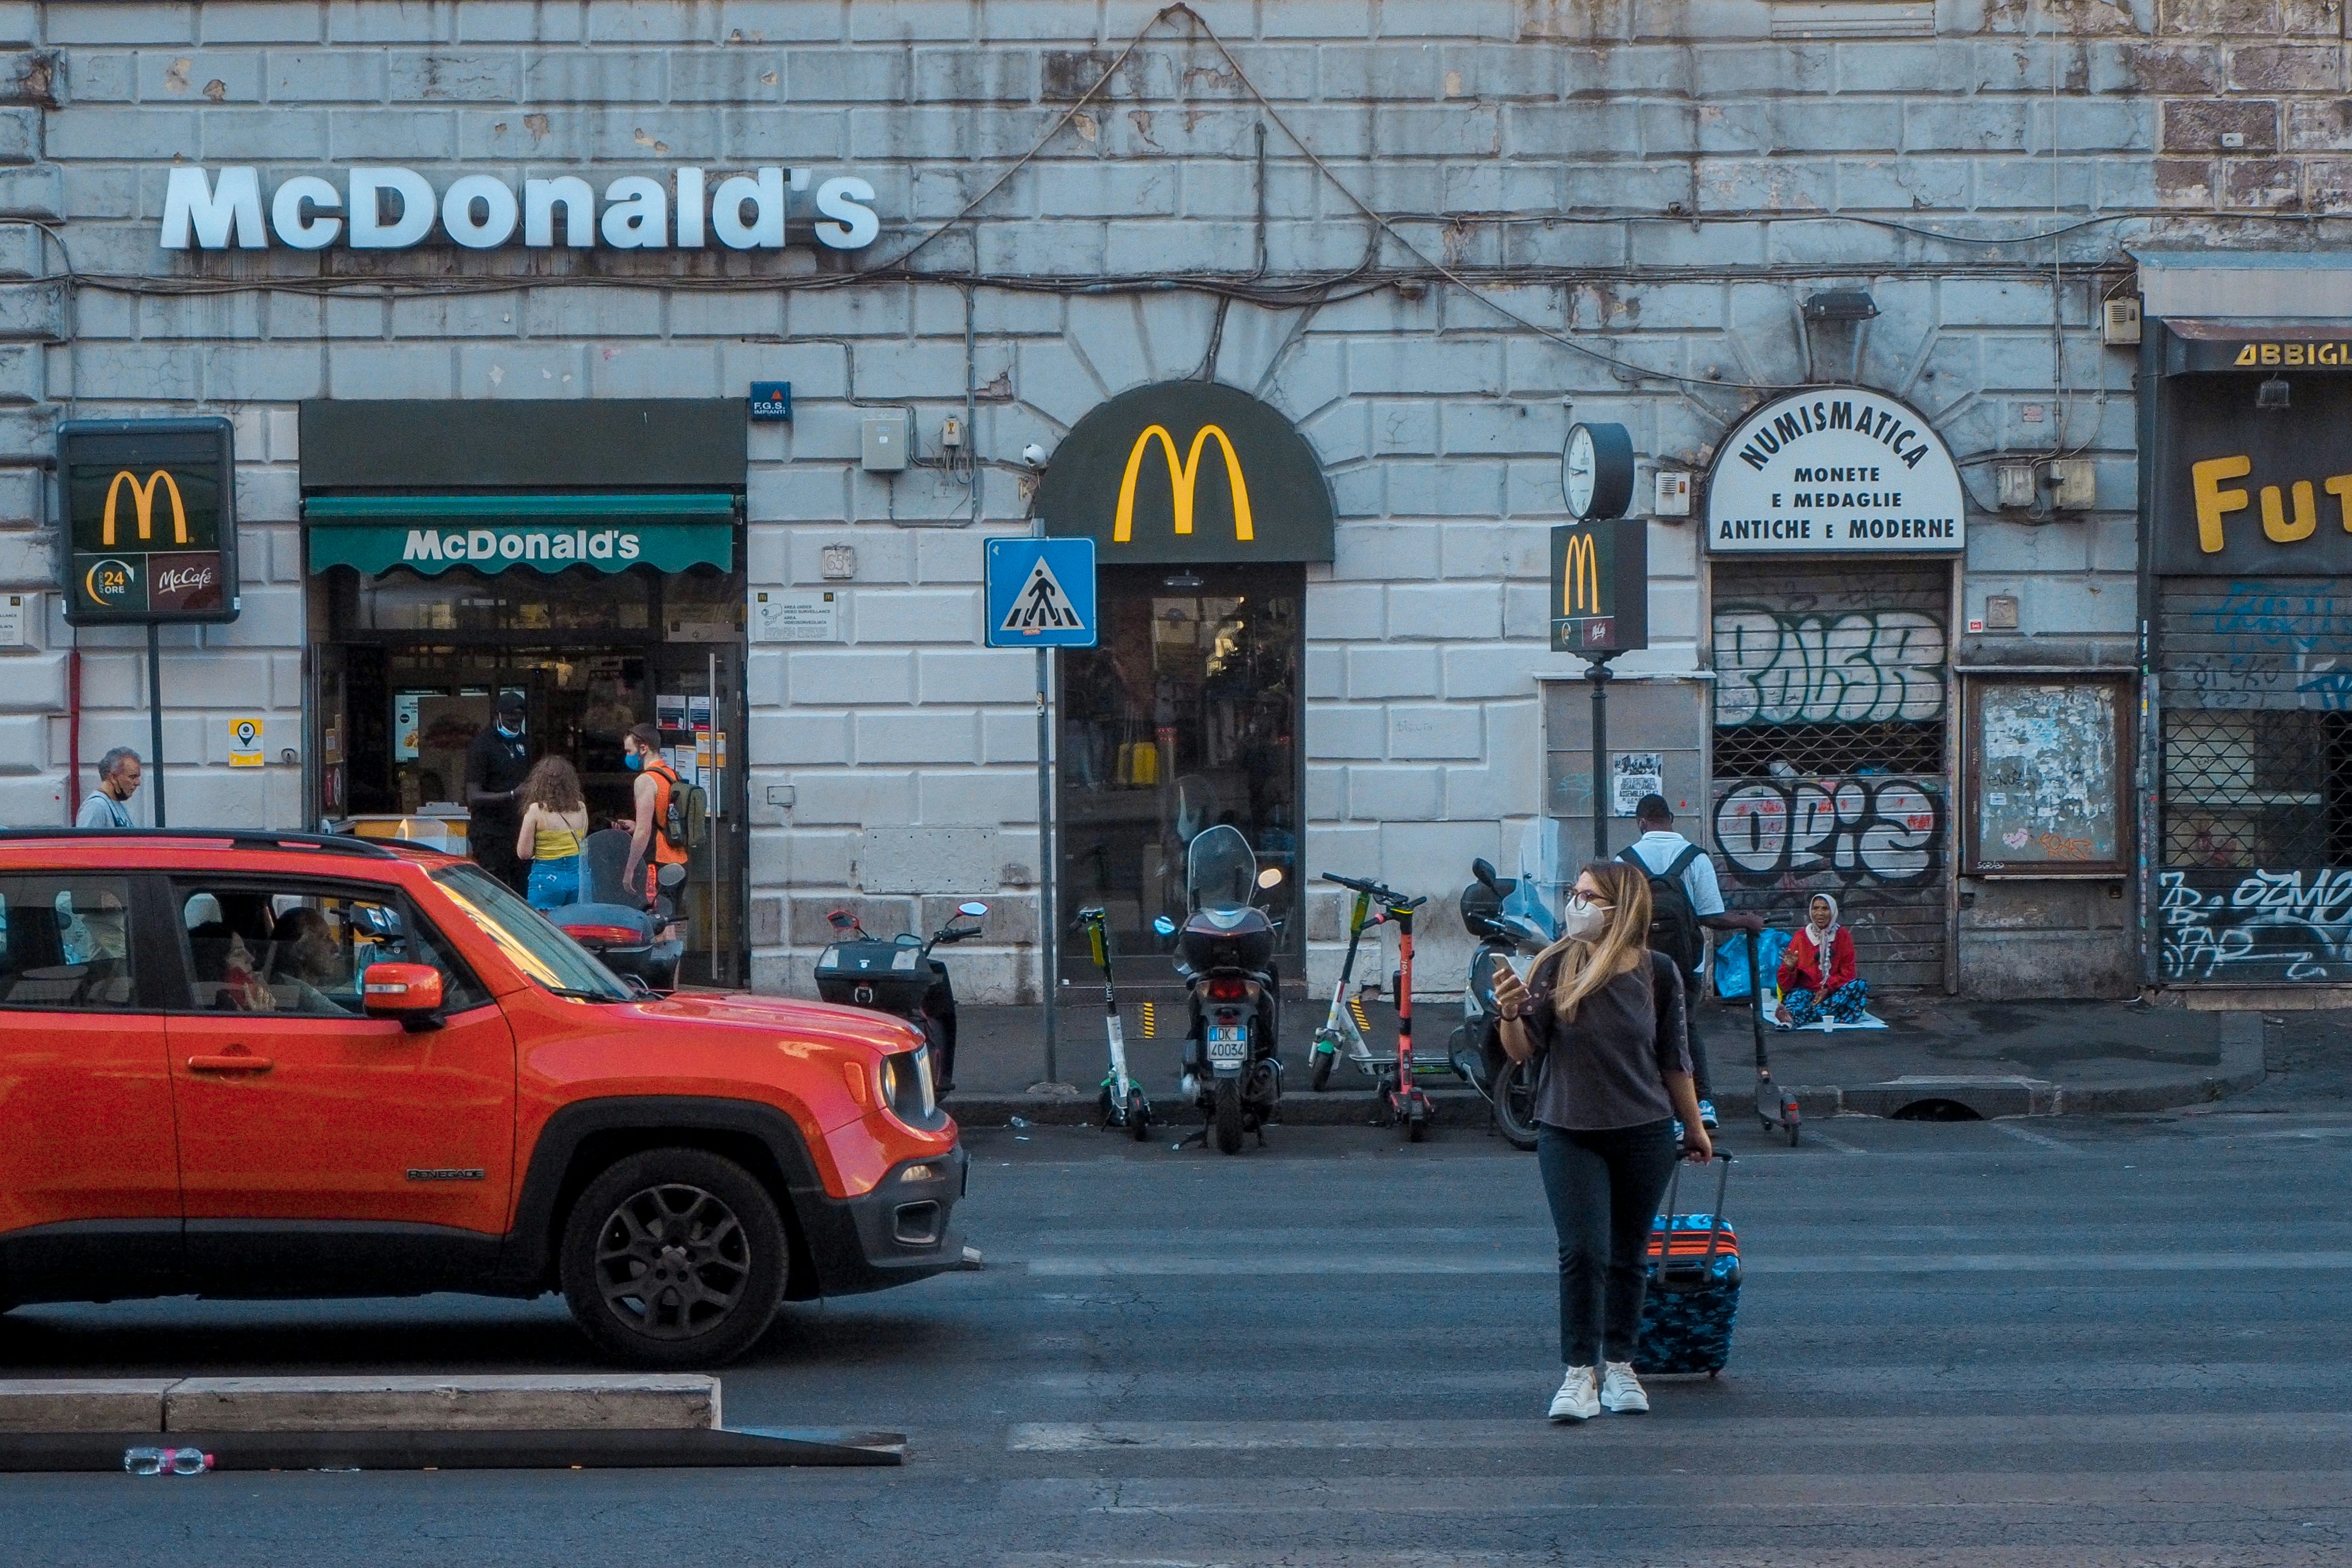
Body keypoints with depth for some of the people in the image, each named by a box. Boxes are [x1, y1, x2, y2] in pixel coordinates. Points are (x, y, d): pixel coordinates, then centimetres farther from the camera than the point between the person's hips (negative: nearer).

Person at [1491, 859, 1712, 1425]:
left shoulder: (1658, 973, -3)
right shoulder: (1556, 967, -7)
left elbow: (1674, 1060, 7)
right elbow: (1524, 1050, -9)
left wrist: (1695, 1127, 15)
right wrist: (1511, 1015, -29)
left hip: (1645, 1134, 2)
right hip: (1568, 1132, -1)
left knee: (1630, 1256, 9)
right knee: (1583, 1252, -10)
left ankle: (1619, 1367, 22)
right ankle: (1579, 1375, -4)